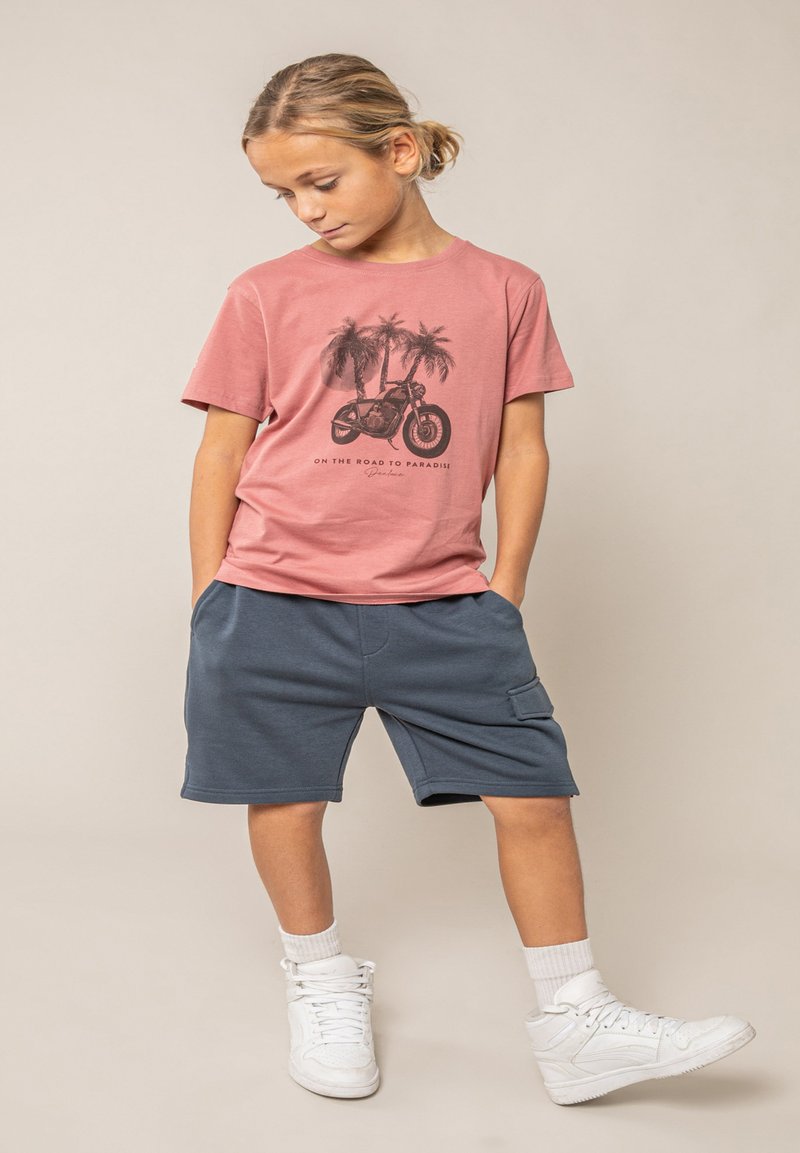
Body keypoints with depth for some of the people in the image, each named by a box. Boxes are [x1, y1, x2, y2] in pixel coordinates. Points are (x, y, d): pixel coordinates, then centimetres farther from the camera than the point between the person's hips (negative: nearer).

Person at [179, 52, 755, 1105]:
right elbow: (222, 452, 6)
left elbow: (521, 447, 7)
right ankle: (322, 982, 35)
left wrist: (503, 593, 4)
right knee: (283, 797, 9)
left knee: (534, 790, -1)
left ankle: (576, 1024, 16)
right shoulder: (267, 294, 3)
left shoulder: (502, 289, 4)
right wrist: (211, 603, 5)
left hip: (442, 605, 0)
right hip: (276, 603, 0)